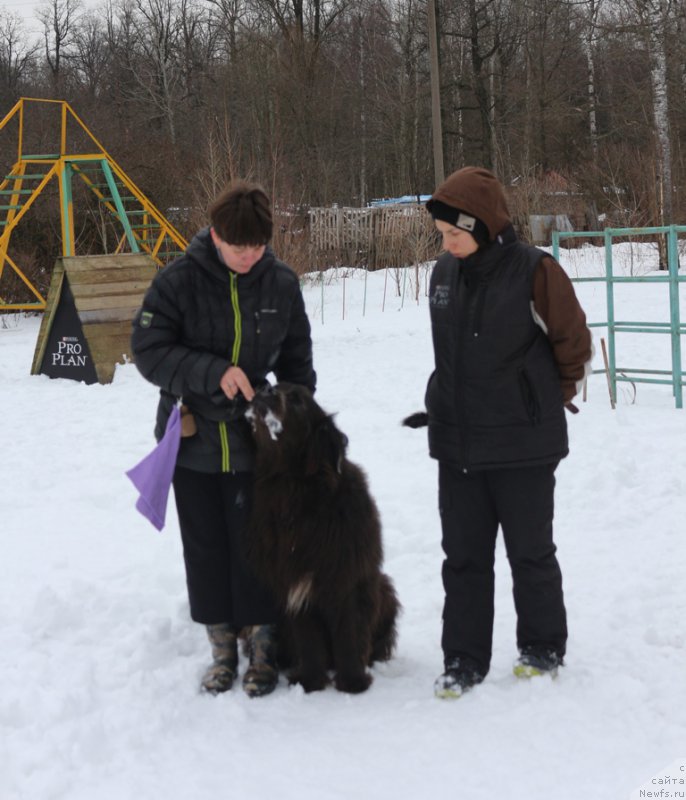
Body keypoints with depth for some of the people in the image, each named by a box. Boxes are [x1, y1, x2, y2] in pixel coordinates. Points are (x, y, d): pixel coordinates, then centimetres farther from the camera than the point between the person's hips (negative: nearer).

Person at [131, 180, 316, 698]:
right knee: (206, 549, 9)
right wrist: (214, 372, -23)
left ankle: (263, 649, 18)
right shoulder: (178, 281, -11)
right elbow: (148, 351, -13)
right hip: (193, 440, 0)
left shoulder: (281, 283, -3)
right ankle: (222, 649, 23)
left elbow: (296, 361, 8)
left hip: (255, 440, 0)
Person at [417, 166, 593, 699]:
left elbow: (576, 344, -4)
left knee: (530, 551, 8)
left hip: (522, 447, -5)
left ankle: (543, 648, 26)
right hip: (456, 445, 5)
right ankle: (463, 658, 17)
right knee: (463, 556, 8)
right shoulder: (444, 274, 4)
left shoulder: (534, 272, -14)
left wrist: (552, 402, 6)